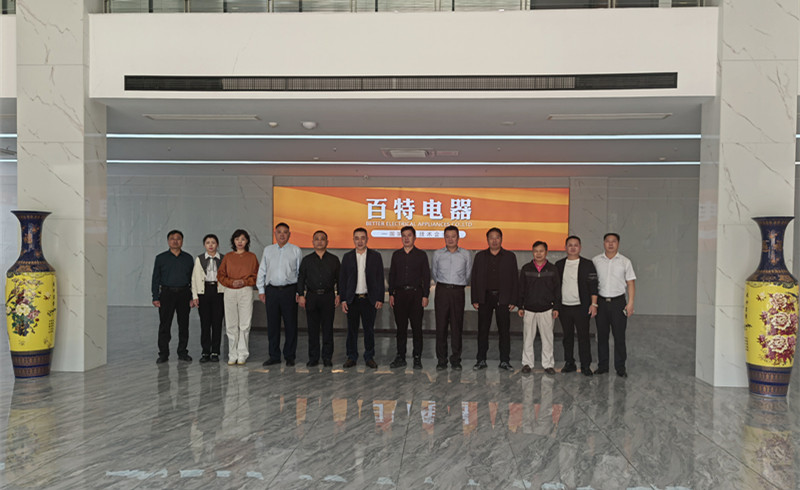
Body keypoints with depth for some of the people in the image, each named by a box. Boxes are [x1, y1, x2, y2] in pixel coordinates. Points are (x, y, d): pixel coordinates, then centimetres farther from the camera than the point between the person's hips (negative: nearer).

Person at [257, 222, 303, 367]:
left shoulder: (296, 250, 5)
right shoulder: (268, 250, 13)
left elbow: (301, 272, 4)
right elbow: (262, 271, 15)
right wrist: (261, 290, 8)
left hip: (289, 290, -2)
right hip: (271, 290, 3)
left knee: (290, 324, -1)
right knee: (272, 324, 5)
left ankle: (289, 356, 9)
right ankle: (274, 356, 14)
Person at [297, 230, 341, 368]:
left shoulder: (334, 259, 9)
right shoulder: (307, 260, 9)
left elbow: (339, 279, 9)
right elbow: (301, 278, 8)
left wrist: (338, 295, 1)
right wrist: (301, 295, -1)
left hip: (328, 297, 0)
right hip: (311, 296, 1)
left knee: (328, 328, 1)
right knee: (312, 329, 3)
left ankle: (327, 358, 8)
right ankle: (313, 358, 11)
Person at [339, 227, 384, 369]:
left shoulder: (375, 256, 3)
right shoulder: (347, 257, 6)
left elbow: (380, 279, 3)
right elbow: (342, 279, 6)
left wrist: (380, 299, -4)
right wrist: (343, 300, -1)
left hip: (369, 299, -1)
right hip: (352, 299, 1)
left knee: (369, 330, 4)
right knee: (352, 330, 6)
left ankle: (369, 357, 16)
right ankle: (351, 357, 17)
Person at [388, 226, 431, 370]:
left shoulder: (421, 255, 4)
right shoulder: (396, 254, 12)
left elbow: (426, 276, 3)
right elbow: (392, 275, 12)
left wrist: (425, 296, -5)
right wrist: (391, 294, 4)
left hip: (416, 294, -2)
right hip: (400, 294, 2)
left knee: (417, 327, -1)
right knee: (401, 327, 4)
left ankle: (417, 358, 6)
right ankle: (400, 357, 11)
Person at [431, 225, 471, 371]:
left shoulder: (465, 254, 5)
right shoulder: (437, 254, 6)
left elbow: (468, 275, 14)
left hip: (458, 292, 0)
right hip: (442, 291, 0)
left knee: (457, 326, 1)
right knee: (441, 326, -2)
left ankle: (456, 360, 9)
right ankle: (441, 360, 6)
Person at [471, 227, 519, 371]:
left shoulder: (510, 256, 6)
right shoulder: (480, 256, 9)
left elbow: (514, 279, 4)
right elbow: (474, 278, 7)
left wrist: (513, 300, -3)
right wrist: (475, 300, 0)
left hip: (503, 298, -1)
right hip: (485, 297, 1)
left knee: (504, 331, 1)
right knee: (482, 330, 4)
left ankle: (505, 361, 9)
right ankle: (481, 360, 13)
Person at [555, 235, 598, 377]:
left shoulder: (587, 264, 0)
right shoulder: (559, 265, 9)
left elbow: (593, 285, -1)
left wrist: (594, 304, -9)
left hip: (581, 307, -3)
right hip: (564, 307, 3)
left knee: (583, 337, -2)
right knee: (567, 337, 9)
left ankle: (585, 366, 6)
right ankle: (569, 364, 18)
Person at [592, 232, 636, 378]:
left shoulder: (625, 261, 3)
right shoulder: (596, 261, 7)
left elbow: (631, 283, 2)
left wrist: (630, 303, -7)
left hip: (618, 302, -2)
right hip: (601, 302, 2)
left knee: (619, 336, 0)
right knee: (602, 335, 7)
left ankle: (620, 368, 8)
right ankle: (602, 366, 16)